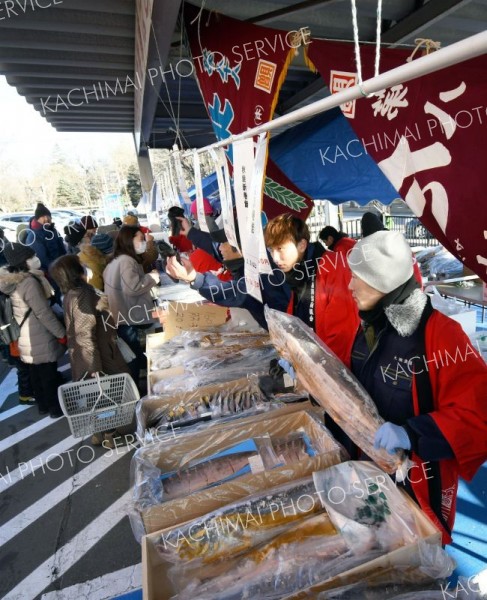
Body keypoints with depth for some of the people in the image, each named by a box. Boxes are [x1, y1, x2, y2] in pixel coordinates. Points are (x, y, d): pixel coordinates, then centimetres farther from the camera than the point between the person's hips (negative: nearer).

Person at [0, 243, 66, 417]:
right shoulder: (29, 282, -23)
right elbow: (43, 313, -23)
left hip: (27, 338, 9)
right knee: (49, 374, 6)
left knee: (36, 373, 19)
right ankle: (55, 408, 19)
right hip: (40, 339, -9)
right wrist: (61, 333, -15)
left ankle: (43, 405, 34)